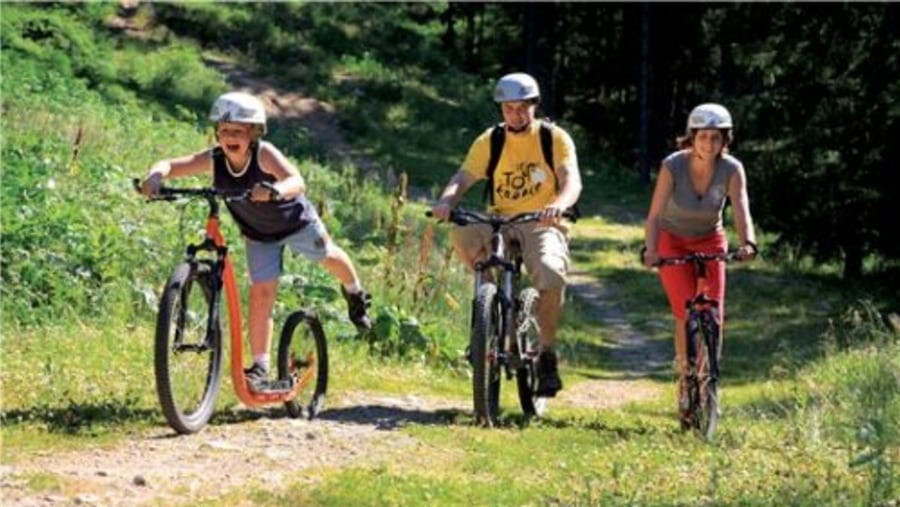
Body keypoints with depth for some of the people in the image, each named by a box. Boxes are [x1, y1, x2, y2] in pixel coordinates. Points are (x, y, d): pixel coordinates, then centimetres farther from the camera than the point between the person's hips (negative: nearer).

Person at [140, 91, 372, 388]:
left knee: (328, 257, 22)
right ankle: (260, 367, 2)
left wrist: (275, 191, -73)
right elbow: (171, 165, -31)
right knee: (261, 294, -6)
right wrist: (156, 175, -54)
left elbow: (298, 183, -52)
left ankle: (354, 293, 56)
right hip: (259, 235, 2)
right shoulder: (214, 160, -28)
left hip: (296, 221, -2)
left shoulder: (263, 154, -38)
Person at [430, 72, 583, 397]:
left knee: (550, 273, -33)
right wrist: (446, 202, -29)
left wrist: (560, 203, -38)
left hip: (542, 225, -2)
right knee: (462, 235, -30)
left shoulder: (555, 138, 0)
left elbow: (572, 180, -14)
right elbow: (463, 178, -6)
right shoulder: (489, 142, 5)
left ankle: (547, 354, -13)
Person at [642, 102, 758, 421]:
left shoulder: (732, 170, -20)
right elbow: (654, 215, -28)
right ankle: (684, 374, 1)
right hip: (673, 242, -2)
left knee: (714, 316, -9)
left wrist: (747, 243, -49)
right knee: (686, 313, -17)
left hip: (710, 242, 2)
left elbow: (741, 211, -30)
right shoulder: (673, 166, -24)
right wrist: (650, 249, -45)